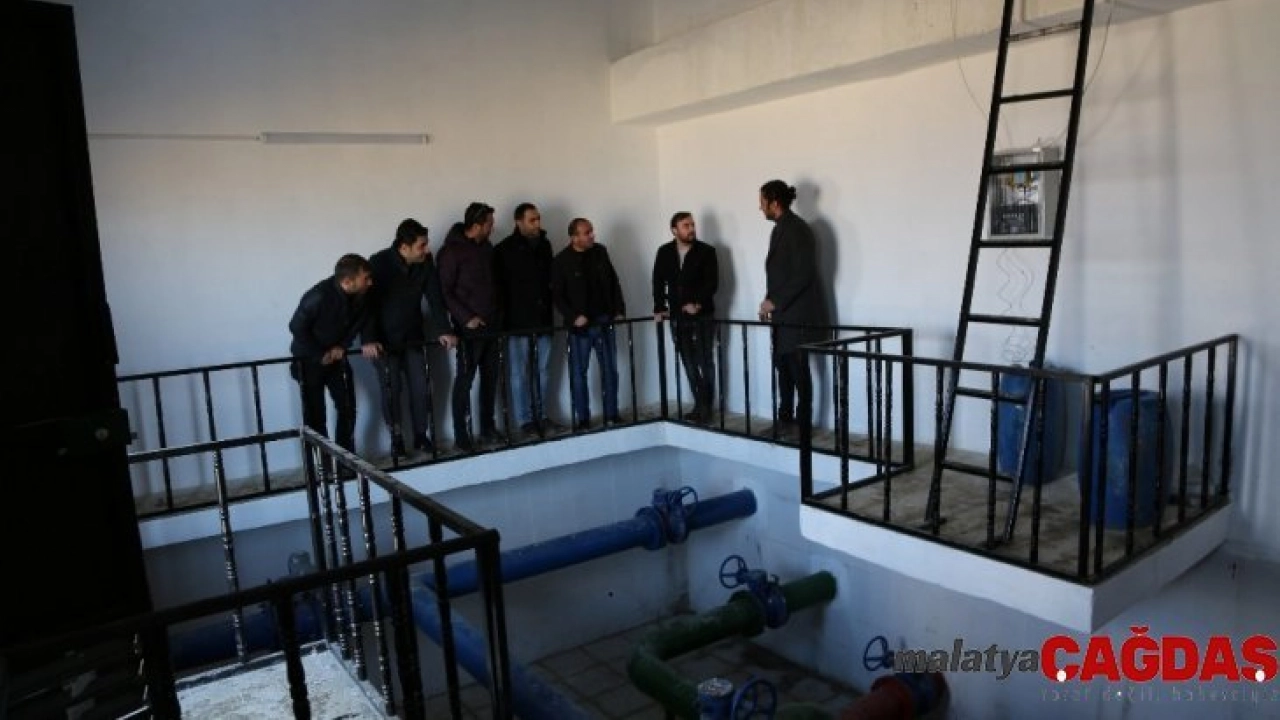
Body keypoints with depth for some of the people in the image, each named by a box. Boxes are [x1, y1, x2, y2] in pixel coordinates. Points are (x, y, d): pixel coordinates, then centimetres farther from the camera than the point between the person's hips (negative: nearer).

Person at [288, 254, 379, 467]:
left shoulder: (360, 295, -15)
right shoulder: (319, 296, -31)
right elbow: (296, 327, -22)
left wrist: (342, 346, -11)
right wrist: (320, 355, -18)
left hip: (336, 355, 5)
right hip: (309, 359, -5)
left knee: (348, 408, 4)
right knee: (315, 415, -2)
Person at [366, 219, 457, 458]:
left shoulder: (426, 262, -8)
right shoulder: (379, 263, -20)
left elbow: (435, 298, -5)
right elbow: (367, 303, -21)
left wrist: (442, 330, -14)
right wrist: (369, 340, -28)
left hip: (413, 337, 4)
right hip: (385, 340, -4)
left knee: (421, 388, 1)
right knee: (392, 390, -2)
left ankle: (421, 436, 17)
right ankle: (396, 439, 14)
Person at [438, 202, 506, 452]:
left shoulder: (487, 248, 10)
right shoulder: (452, 251, -12)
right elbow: (445, 291, -12)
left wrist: (497, 313, 10)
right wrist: (466, 318, -15)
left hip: (491, 325, 7)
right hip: (469, 328, -7)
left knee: (490, 377, 11)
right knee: (464, 380, -1)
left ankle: (488, 429, 23)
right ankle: (461, 435, 7)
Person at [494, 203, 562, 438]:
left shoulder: (544, 245, 10)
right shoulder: (504, 250, -6)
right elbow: (499, 286, -6)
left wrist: (549, 308, 12)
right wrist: (505, 316, -10)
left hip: (542, 319, 5)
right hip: (518, 322, -5)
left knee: (541, 371, 10)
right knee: (520, 373, 1)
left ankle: (541, 417, 19)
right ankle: (525, 420, 9)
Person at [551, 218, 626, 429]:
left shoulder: (600, 252, 5)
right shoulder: (562, 261, -8)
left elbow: (614, 282, 12)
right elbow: (557, 295, -6)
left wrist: (619, 310, 5)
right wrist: (573, 317, -15)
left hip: (605, 322, 4)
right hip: (580, 326, -4)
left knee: (610, 370, 8)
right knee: (579, 373, 2)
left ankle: (611, 415, 18)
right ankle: (582, 419, 11)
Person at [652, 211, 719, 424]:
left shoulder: (706, 251, -5)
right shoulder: (664, 252, 6)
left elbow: (712, 282, -10)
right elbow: (659, 282, 9)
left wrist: (698, 304, -21)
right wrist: (660, 308, 0)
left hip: (702, 316, -3)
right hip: (677, 317, 4)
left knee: (704, 362, -2)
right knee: (689, 363, 8)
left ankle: (704, 408, 4)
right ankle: (700, 405, 18)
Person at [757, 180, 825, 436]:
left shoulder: (797, 230, -14)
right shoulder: (780, 229, 14)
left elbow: (803, 274, -20)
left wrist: (775, 301, -17)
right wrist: (770, 302, 9)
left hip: (798, 314, -9)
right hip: (782, 314, 9)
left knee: (798, 369, -2)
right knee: (783, 366, 12)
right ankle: (785, 419, 20)